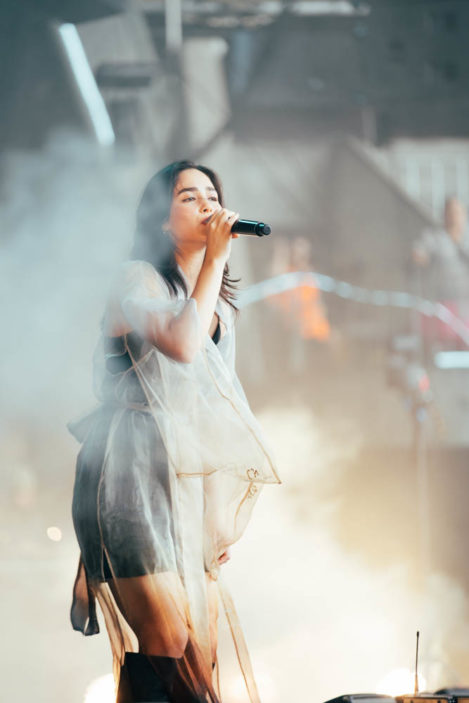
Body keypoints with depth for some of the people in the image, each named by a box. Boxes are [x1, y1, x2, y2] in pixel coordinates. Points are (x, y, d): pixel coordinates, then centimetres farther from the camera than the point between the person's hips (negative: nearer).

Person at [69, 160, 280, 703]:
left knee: (202, 653, -1)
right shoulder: (136, 280, -4)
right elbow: (182, 343, -25)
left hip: (191, 482, 8)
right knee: (169, 646, -18)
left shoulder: (220, 304, 19)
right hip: (135, 479, -8)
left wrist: (224, 512, 17)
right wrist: (215, 257, -16)